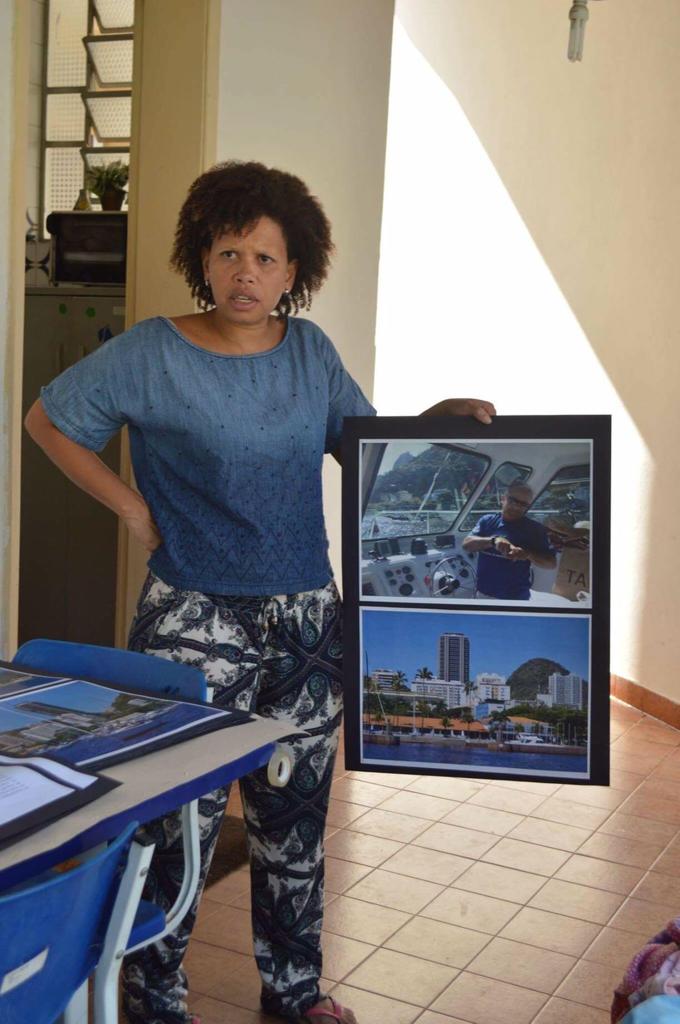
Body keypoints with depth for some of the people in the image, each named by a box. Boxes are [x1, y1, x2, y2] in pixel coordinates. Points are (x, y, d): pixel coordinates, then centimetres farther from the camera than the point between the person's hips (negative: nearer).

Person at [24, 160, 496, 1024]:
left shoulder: (310, 351, 5)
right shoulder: (151, 354, -8)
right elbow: (48, 420, 1)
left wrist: (441, 415, -4)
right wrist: (133, 508, -5)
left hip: (307, 622, 5)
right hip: (196, 624, -4)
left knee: (295, 814, 16)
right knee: (182, 822, 4)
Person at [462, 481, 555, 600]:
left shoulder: (535, 529, -3)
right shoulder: (487, 521, 4)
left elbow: (551, 563, -6)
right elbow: (466, 544, -8)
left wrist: (528, 555, -25)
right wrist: (493, 540, -24)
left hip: (516, 598, -2)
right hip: (484, 593, 3)